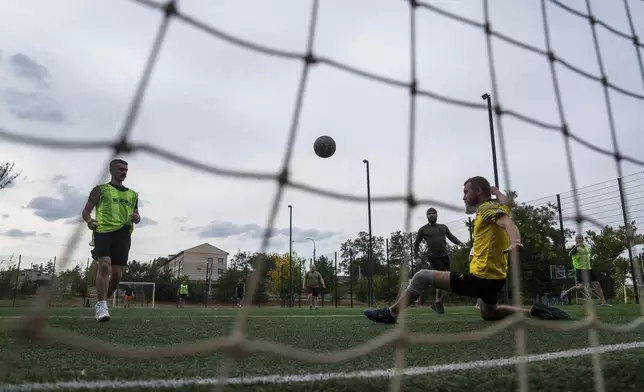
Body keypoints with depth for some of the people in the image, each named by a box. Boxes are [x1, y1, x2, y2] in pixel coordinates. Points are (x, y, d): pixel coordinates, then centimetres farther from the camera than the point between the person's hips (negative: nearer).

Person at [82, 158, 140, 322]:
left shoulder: (133, 194, 21)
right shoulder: (100, 189, 9)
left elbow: (136, 215, 25)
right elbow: (86, 211, 7)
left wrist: (137, 218, 0)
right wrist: (89, 220, -16)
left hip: (123, 235, 4)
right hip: (103, 232, -4)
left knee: (117, 274, 3)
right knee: (105, 266, -23)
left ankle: (100, 304, 22)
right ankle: (102, 306, -18)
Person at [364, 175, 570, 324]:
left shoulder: (488, 208, -14)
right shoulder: (494, 207, 15)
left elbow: (507, 223, -32)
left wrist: (515, 242, -51)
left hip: (480, 278, -10)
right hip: (494, 278, 10)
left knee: (422, 277, -6)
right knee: (489, 314, 36)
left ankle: (390, 313, 4)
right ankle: (534, 311, 17)